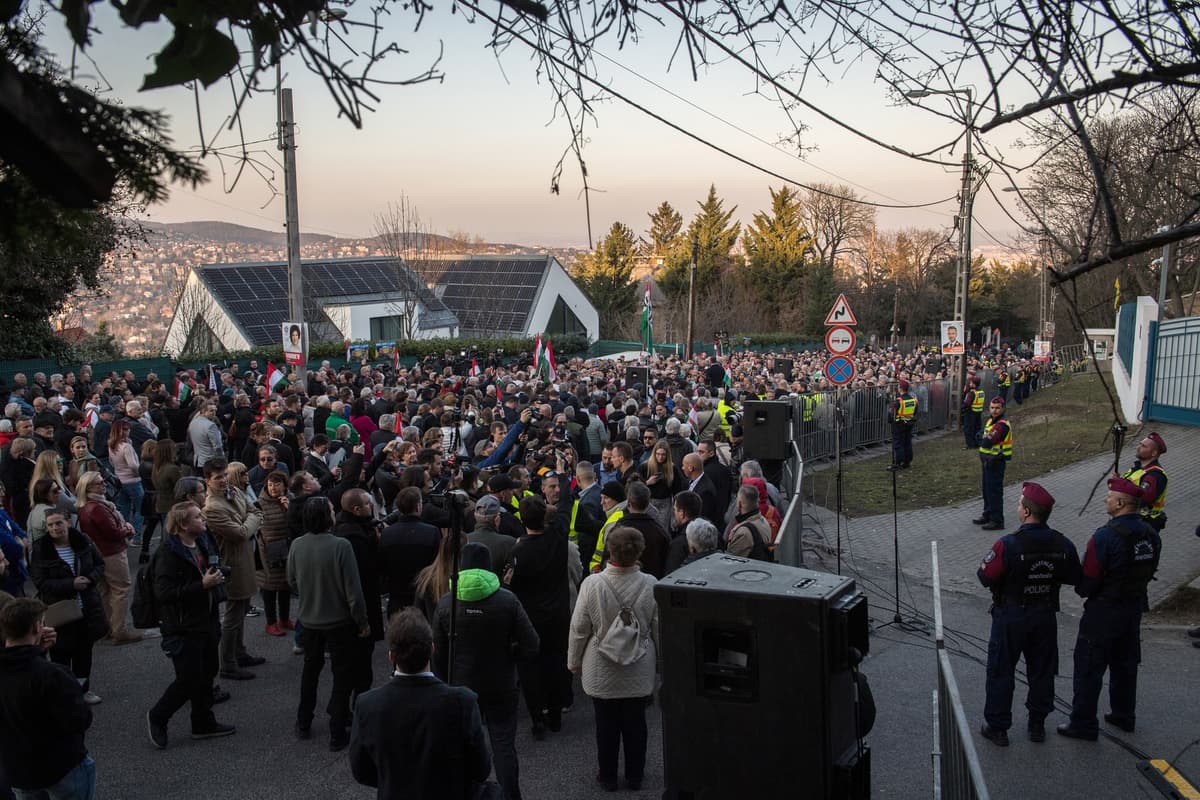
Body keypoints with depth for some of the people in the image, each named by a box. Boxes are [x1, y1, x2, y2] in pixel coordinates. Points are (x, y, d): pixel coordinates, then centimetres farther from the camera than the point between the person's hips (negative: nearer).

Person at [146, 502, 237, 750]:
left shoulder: (203, 543, 7)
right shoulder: (168, 553, -19)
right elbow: (164, 592, -26)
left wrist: (216, 578, 8)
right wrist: (202, 585, -27)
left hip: (206, 623, 8)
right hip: (183, 628, -8)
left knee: (207, 674, 14)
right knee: (188, 680, -3)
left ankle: (203, 724, 29)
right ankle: (157, 717, 20)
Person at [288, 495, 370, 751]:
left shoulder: (296, 546, -11)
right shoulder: (340, 546, -25)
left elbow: (292, 582, 3)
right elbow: (352, 589, -20)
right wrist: (362, 622, -8)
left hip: (310, 621, 5)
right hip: (339, 622, -4)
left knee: (310, 670, 24)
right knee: (343, 676, 9)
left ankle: (303, 725, 36)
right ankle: (337, 735, 12)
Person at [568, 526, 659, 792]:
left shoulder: (592, 584, -21)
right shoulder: (650, 585, -17)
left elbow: (579, 628, -10)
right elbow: (658, 628, -4)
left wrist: (574, 661, 6)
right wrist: (661, 659, 13)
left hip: (602, 671, -1)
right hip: (639, 671, 1)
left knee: (606, 724, 16)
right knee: (635, 724, 17)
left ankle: (608, 777, 31)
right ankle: (634, 777, 33)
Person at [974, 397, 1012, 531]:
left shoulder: (1002, 425, -21)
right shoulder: (990, 421, 11)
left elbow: (986, 443, -28)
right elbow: (983, 442, 17)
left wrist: (982, 437, -8)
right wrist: (982, 461, 12)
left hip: (996, 463, -10)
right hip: (988, 461, 10)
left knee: (994, 492, -4)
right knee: (987, 490, 19)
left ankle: (997, 521, 2)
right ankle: (987, 515, 32)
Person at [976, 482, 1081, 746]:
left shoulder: (1008, 545, -25)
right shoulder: (1062, 545, -11)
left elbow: (986, 577, -19)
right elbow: (1074, 578, 2)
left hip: (1010, 617, -4)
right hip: (1045, 616, 4)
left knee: (1001, 671, 10)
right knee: (1042, 670, 20)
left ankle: (997, 727, 18)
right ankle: (1037, 724, 32)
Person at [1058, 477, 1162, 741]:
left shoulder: (1106, 536, -25)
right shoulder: (1151, 534, -1)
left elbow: (1087, 583, -21)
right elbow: (1148, 572, 10)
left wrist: (1082, 590, 0)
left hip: (1104, 611, -7)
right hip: (1135, 608, 8)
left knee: (1089, 669, 5)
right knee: (1125, 664, 22)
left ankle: (1083, 724, 12)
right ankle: (1124, 716, 36)